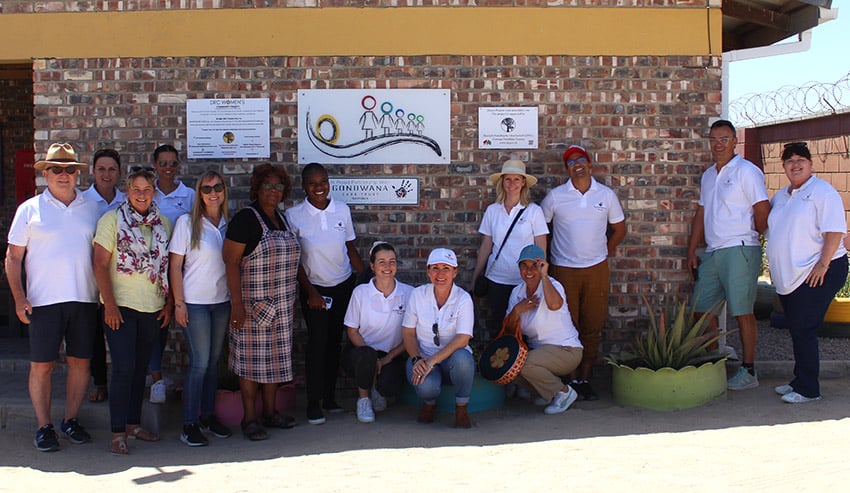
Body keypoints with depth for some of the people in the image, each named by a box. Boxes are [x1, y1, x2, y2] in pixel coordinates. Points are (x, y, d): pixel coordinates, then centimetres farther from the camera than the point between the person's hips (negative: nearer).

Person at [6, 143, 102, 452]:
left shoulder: (92, 209, 10)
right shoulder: (30, 209, 4)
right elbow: (13, 257, 3)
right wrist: (19, 298, -6)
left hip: (84, 299, 2)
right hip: (44, 300, -2)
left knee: (80, 362, 7)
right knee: (41, 365, 0)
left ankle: (71, 420, 20)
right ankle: (44, 426, 11)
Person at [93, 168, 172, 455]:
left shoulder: (163, 224, 8)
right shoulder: (112, 220, -3)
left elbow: (169, 267, 12)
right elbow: (100, 264, -7)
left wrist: (169, 304, 7)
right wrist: (109, 304, -13)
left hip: (153, 308, 4)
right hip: (121, 306, -4)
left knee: (141, 367, 10)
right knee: (123, 368, -8)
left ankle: (133, 423, 21)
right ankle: (118, 433, -2)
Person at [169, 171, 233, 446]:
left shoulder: (229, 224, 7)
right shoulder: (187, 223, -5)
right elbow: (175, 264, -6)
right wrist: (179, 302, -10)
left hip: (222, 301, 5)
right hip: (195, 302, -4)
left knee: (214, 361, 10)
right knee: (200, 363, -5)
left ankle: (208, 416, 22)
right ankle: (189, 425, 3)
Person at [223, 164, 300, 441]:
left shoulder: (282, 221, 13)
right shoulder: (245, 219, -10)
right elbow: (231, 262, -15)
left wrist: (291, 301, 18)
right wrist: (237, 303, -20)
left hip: (281, 306, 7)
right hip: (253, 305, -7)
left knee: (276, 359, 11)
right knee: (252, 361, -1)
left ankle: (270, 412, 23)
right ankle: (249, 419, 8)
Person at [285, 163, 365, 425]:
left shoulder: (342, 210, -2)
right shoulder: (293, 215, -9)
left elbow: (351, 248, 7)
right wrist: (311, 292, -8)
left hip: (344, 285, 3)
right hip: (314, 287, -3)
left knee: (335, 341, 9)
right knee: (317, 342, -7)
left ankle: (329, 397, 20)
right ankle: (313, 403, 1)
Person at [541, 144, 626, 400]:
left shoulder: (607, 195, 6)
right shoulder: (555, 196, 1)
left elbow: (619, 228, 16)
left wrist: (605, 251, 11)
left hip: (596, 269, 1)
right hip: (563, 270, -1)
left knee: (592, 327, 2)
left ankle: (585, 378, 12)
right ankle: (572, 379, 8)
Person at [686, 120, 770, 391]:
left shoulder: (746, 171, -5)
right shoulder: (708, 175, 18)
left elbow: (763, 211, -8)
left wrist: (750, 237, 4)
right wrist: (692, 251, 15)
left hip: (739, 250, -7)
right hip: (712, 252, 8)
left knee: (742, 312, -4)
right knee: (703, 309, 8)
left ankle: (748, 371, 4)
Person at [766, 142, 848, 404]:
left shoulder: (822, 192, -8)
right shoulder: (781, 196, 16)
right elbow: (764, 222, 29)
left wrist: (823, 263, -21)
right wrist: (774, 265, 19)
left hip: (816, 273, -8)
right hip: (788, 275, 8)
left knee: (803, 329, -9)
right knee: (796, 329, 12)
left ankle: (808, 389, -2)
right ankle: (800, 382, 22)